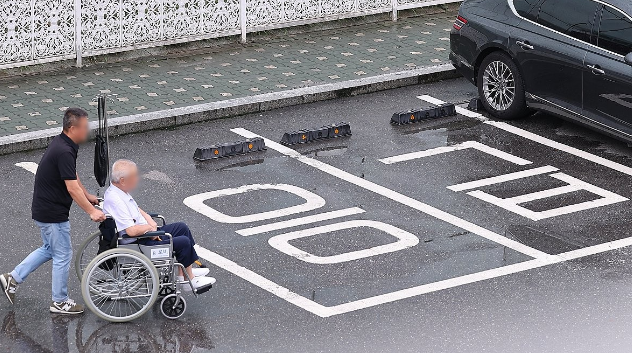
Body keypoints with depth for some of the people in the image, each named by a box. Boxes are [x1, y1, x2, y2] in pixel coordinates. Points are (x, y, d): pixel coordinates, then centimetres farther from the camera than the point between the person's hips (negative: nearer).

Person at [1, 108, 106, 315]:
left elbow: (73, 175, 19)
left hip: (45, 210, 10)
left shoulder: (61, 144, 5)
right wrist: (91, 211, -26)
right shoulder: (64, 152, -27)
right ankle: (60, 302, 16)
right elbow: (72, 188, -29)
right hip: (53, 214, -10)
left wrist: (88, 196, 23)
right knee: (63, 255, 3)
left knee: (50, 249, 24)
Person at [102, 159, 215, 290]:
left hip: (145, 233, 11)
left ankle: (187, 270, 17)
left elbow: (138, 210, 17)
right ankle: (189, 279, 5)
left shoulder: (120, 191, 4)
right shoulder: (114, 200, -28)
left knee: (182, 228, 14)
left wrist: (152, 224, -1)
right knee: (183, 242, -12)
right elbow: (131, 231, -31)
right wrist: (150, 227, -12)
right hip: (136, 244, -11)